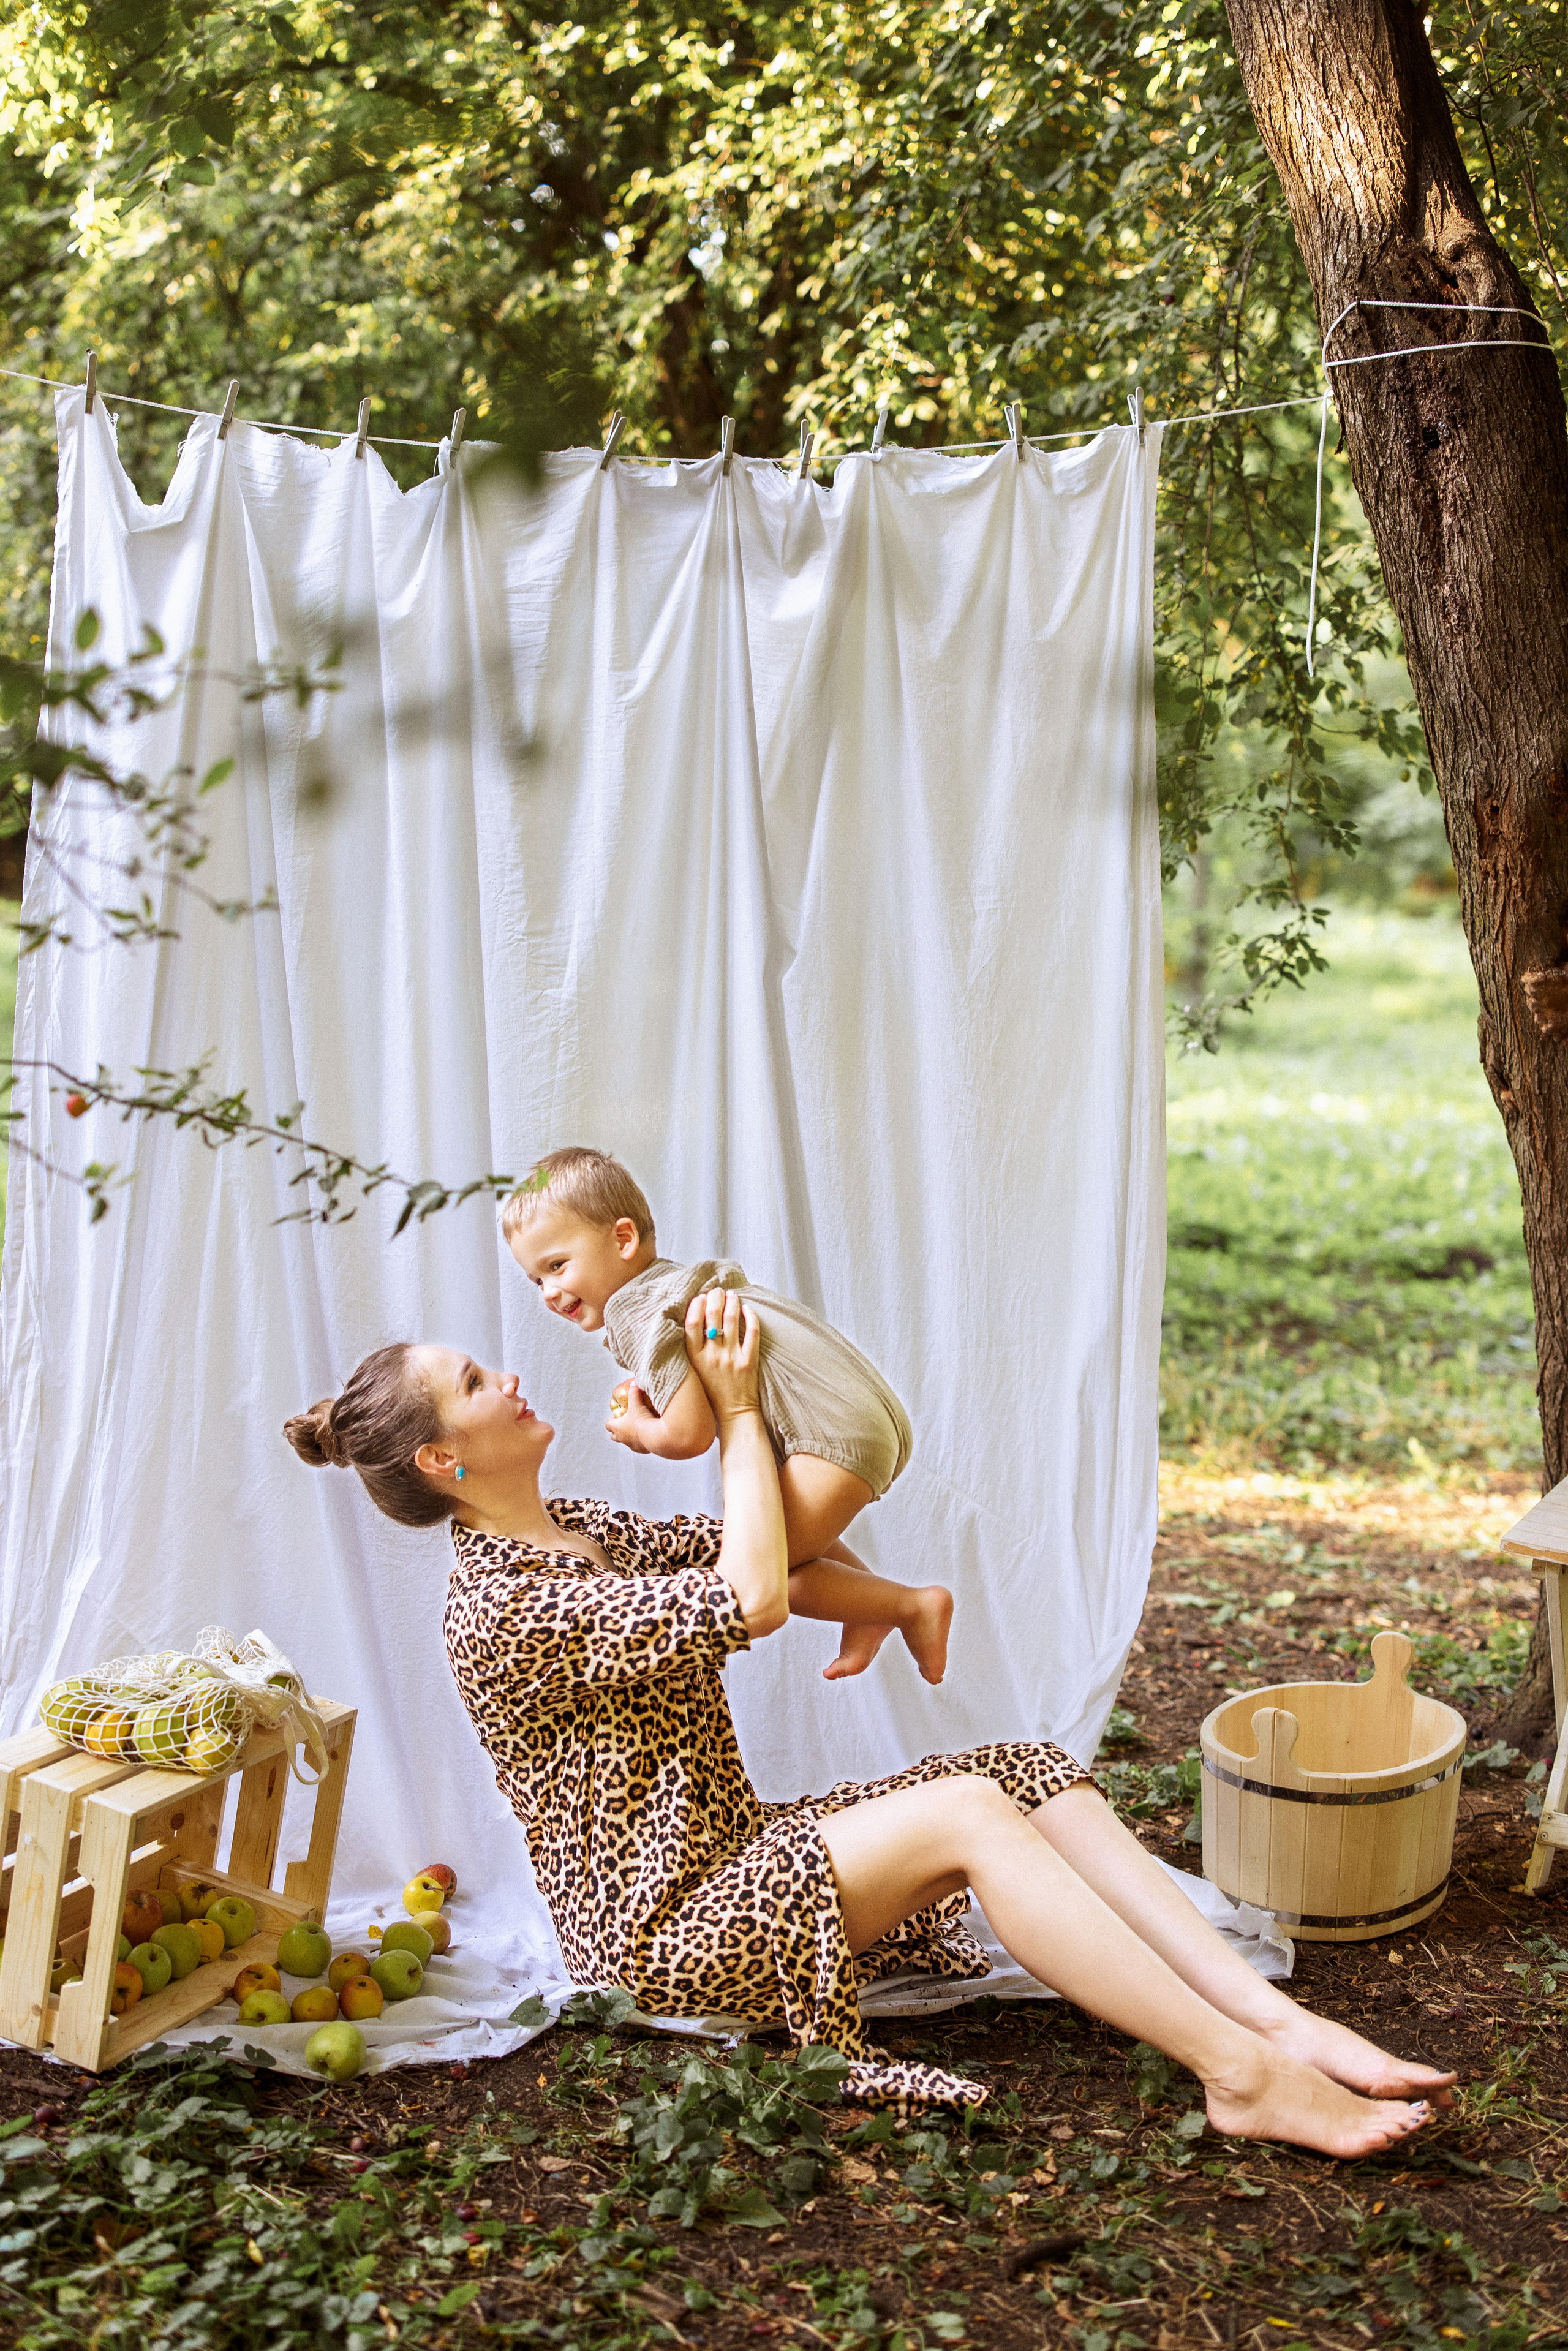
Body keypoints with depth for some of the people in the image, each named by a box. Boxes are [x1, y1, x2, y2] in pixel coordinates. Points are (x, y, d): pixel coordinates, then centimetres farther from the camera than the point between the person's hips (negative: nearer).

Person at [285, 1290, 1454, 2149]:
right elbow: (753, 1603, -26)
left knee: (1034, 1771, -10)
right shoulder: (497, 1609, -20)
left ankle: (1294, 2027, -21)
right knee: (965, 1812, -28)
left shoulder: (573, 1528, 10)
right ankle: (1245, 2077, -27)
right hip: (661, 1925, -9)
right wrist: (738, 1408, -15)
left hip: (736, 1856, 9)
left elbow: (732, 1551, 17)